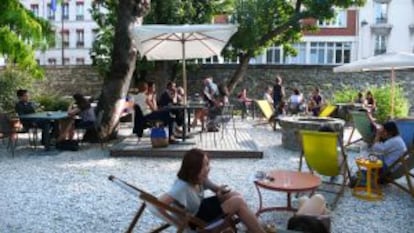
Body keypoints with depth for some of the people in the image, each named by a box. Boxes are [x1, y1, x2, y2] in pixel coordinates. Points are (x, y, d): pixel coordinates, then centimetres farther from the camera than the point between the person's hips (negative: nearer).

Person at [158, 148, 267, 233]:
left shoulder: (200, 178, -8)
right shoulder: (182, 186, -33)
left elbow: (215, 188, 9)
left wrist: (220, 191, -14)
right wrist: (175, 221, -31)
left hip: (201, 206, 8)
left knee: (235, 195, 1)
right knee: (239, 202, -15)